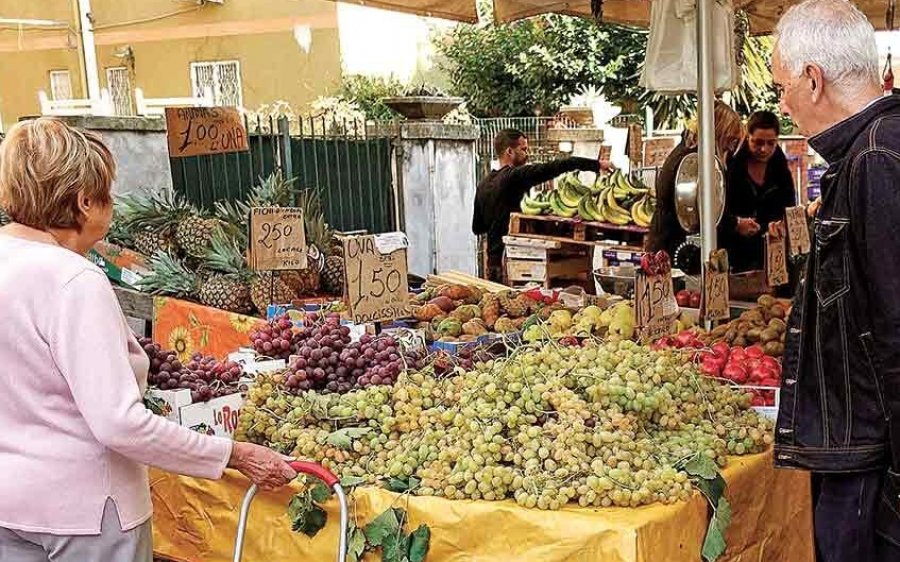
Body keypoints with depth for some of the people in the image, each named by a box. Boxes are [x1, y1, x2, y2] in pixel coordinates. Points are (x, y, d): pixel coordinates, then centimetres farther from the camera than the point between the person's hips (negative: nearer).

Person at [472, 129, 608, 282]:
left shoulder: (483, 184, 12)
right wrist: (596, 165, -16)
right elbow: (553, 167, -18)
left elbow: (477, 227, 19)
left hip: (493, 259, 8)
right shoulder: (515, 176, -12)